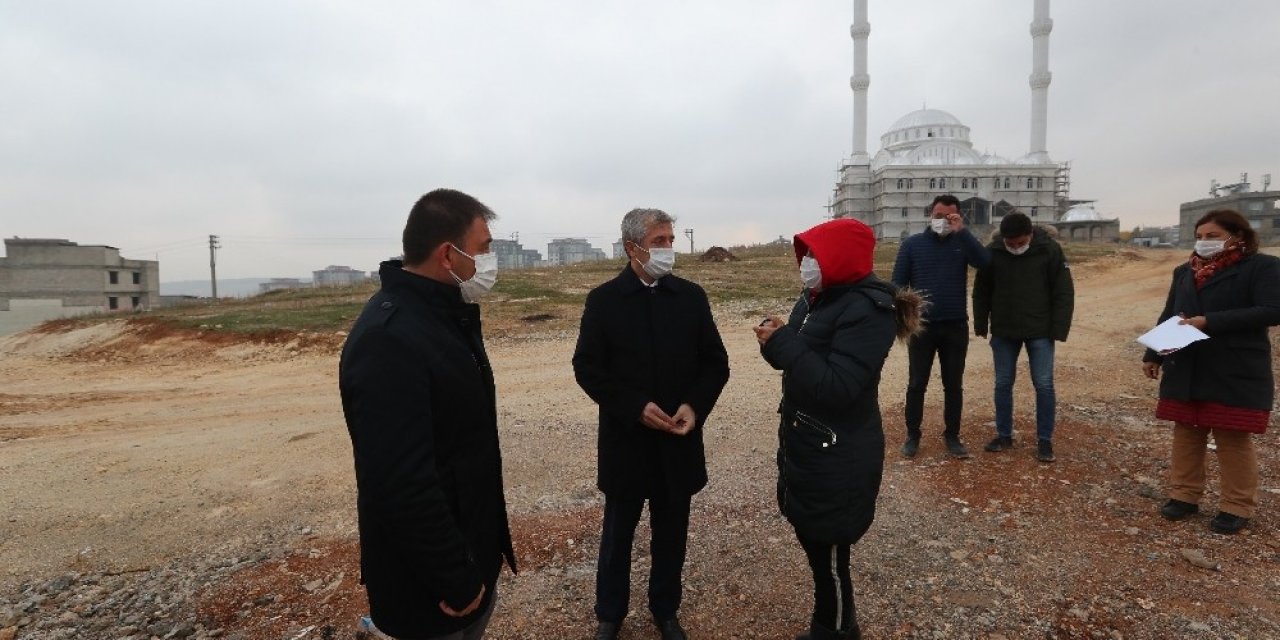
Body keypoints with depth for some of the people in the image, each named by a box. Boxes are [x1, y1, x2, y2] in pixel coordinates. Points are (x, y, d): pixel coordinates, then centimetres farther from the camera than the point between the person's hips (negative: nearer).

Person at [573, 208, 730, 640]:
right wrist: (635, 407, -19)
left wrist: (695, 405, -15)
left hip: (679, 441, 2)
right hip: (625, 442, -2)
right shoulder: (603, 300, -6)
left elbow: (716, 362, 2)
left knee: (671, 536, 17)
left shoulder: (692, 297, 0)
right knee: (617, 536, 16)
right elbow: (587, 367, -9)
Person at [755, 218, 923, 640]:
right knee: (814, 546, 22)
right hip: (805, 447, 9)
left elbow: (836, 386, -28)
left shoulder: (867, 310, -21)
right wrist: (778, 341, -9)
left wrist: (781, 343, -24)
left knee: (829, 558, 7)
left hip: (838, 461, -9)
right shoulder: (818, 298, 6)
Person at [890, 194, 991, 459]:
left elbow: (985, 262, -15)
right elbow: (898, 283, -1)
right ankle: (912, 435, 17)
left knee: (954, 385, 10)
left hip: (956, 327, 2)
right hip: (922, 326, -1)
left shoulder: (962, 243, 4)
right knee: (917, 384, 5)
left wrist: (962, 231, -20)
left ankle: (952, 436, 23)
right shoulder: (912, 244, 0)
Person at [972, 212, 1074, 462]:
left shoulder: (1050, 250, -10)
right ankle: (1004, 435, 21)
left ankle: (1045, 440, 14)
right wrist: (981, 325, 3)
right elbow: (981, 291, 4)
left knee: (1044, 385, 1)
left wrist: (1059, 329, -11)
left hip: (1040, 331, -2)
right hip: (1003, 331, 2)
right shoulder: (992, 252, -6)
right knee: (1003, 384, 8)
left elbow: (1064, 292, -7)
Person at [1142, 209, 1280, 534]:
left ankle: (1238, 506, 18)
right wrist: (1152, 354, 10)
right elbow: (1168, 316, 16)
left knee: (1233, 440, 5)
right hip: (1186, 371, 5)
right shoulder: (1184, 271, 13)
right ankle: (1184, 495, 21)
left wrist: (1210, 322, -22)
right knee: (1186, 435, 10)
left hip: (1236, 374, -5)